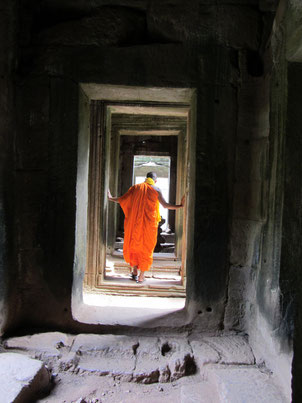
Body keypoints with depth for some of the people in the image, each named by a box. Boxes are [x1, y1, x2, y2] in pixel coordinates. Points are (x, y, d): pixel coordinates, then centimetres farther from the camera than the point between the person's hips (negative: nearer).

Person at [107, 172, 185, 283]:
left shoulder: (136, 187, 4)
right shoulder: (156, 189, -2)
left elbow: (122, 199, 4)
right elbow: (165, 205, -5)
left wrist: (110, 198, 20)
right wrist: (180, 206, 1)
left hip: (135, 222, 2)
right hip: (149, 223, -2)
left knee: (133, 245, 17)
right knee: (146, 248, 8)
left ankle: (135, 271, 18)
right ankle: (141, 276, 11)